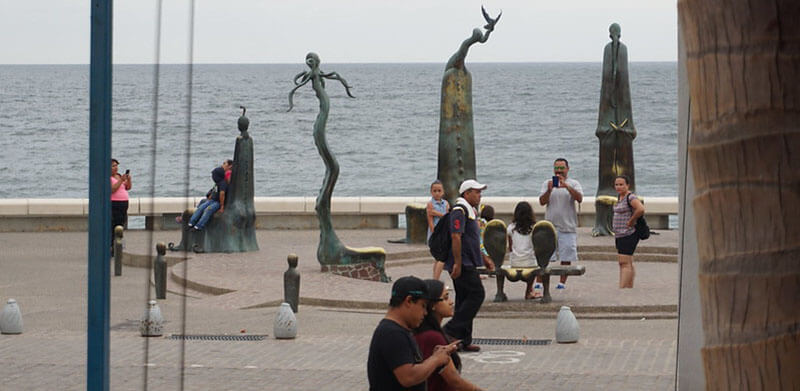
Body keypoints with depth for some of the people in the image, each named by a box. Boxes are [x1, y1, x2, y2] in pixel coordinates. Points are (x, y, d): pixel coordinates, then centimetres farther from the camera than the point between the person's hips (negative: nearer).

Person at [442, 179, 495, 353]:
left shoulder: (471, 211, 20)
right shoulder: (459, 211, -13)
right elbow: (456, 237, -21)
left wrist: (484, 259, 27)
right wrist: (458, 263, -25)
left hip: (468, 264, 10)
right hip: (463, 265, -10)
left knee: (465, 299, 9)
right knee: (477, 294, -13)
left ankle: (463, 341, 11)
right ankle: (451, 330, -13)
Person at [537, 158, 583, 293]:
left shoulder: (574, 184, 4)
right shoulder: (547, 183, 9)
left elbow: (579, 199, -14)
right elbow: (542, 202, -1)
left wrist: (566, 186, -26)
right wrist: (549, 190, -19)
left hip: (568, 226, -1)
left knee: (566, 257, 0)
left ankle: (562, 282, 10)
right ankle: (538, 282, -2)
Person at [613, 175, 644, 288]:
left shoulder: (630, 197, -14)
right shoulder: (620, 197, 15)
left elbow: (641, 209, -31)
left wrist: (631, 221, -20)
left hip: (628, 235, -10)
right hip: (619, 235, 10)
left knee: (625, 263, -13)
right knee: (628, 264, 12)